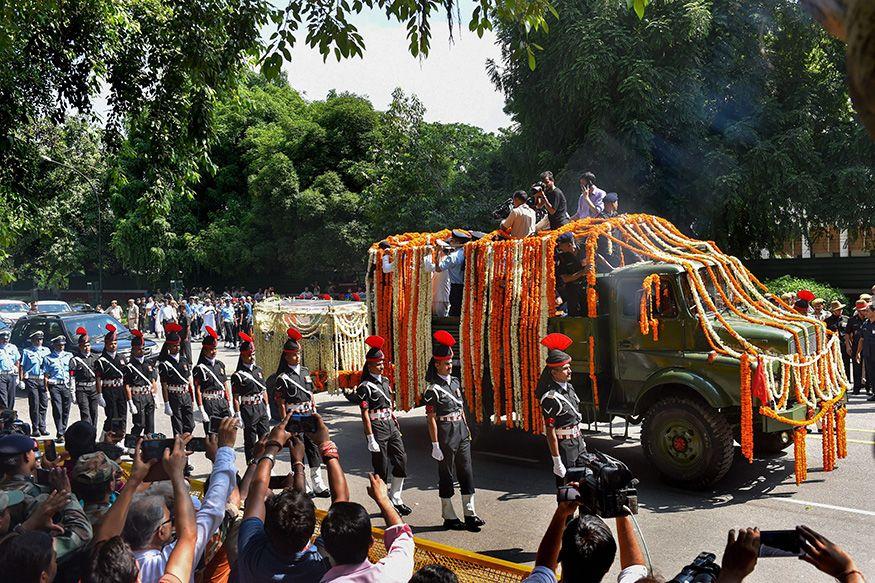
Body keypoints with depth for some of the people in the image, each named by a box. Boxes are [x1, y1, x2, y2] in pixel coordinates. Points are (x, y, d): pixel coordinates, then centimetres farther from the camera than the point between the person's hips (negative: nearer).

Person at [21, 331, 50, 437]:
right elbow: (22, 366, 3)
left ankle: (42, 427, 12)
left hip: (43, 380, 3)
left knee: (44, 404, 3)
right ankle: (35, 429, 2)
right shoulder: (26, 351, 5)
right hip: (31, 380, -3)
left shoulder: (46, 350, 14)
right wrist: (22, 380, -5)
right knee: (34, 404, -4)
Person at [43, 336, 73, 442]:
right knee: (57, 410, -8)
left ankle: (63, 431, 18)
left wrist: (72, 387, 8)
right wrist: (46, 390, -3)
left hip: (67, 385, 2)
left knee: (66, 411, 6)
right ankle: (60, 435, -9)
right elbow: (46, 375, 4)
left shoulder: (69, 356, 11)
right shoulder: (49, 358, 5)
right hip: (54, 386, -2)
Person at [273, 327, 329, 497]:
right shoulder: (283, 377, -9)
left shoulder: (305, 371, 8)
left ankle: (318, 484, 14)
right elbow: (281, 403, -10)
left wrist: (315, 413, 12)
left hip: (308, 415, 5)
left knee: (313, 448, 7)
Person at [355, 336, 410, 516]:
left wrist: (396, 426, 17)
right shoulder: (365, 387, -11)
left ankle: (395, 499, 17)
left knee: (402, 460, 4)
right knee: (382, 468, 2)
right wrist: (371, 439, -18)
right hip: (377, 428, -7)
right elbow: (365, 414, -14)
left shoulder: (385, 381, 11)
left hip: (391, 426, 7)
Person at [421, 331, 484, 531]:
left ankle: (469, 513, 18)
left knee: (466, 473, 9)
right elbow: (431, 419, -14)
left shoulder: (455, 382, 9)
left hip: (462, 434, 7)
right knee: (446, 476, 5)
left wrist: (466, 428, 16)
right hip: (445, 437, -7)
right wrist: (435, 445, -16)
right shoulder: (433, 389, -13)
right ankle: (449, 518, 16)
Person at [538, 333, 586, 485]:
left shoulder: (568, 386, 4)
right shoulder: (551, 397, -23)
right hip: (564, 446, -8)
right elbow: (550, 432, -22)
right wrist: (557, 462, -22)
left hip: (578, 443, 8)